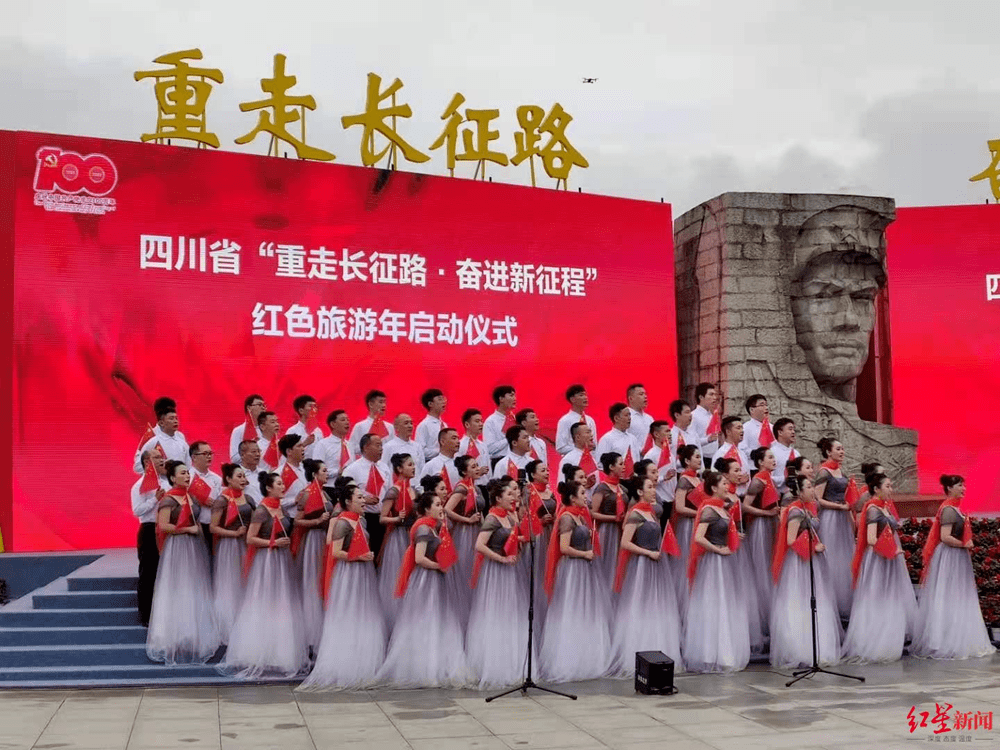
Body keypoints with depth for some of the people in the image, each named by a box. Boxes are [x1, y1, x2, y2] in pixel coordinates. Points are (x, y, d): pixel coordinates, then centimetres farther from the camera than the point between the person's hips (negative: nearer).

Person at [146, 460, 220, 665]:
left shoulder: (189, 497, 13)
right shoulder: (168, 500, -9)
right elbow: (163, 526, -19)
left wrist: (198, 529, 7)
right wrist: (188, 529, -14)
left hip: (194, 548, 8)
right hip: (177, 548, -8)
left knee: (194, 592, 8)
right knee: (177, 593, -5)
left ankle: (194, 640, 14)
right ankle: (176, 641, 0)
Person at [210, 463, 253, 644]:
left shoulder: (245, 497, 7)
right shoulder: (222, 500, -12)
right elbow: (213, 528, -14)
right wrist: (235, 533, -18)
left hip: (245, 545, 7)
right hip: (229, 546, -6)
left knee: (244, 586, 10)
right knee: (229, 588, 1)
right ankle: (228, 631, 12)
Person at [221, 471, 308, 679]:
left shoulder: (282, 510, 11)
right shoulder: (261, 511, -11)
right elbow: (250, 539, -14)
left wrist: (287, 544, 12)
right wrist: (273, 543, -16)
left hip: (283, 560, 8)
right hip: (267, 560, -8)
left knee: (283, 607, 9)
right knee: (265, 606, -4)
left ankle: (281, 656, 15)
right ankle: (262, 657, 3)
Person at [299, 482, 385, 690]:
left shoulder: (360, 521, 12)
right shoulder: (343, 523, -14)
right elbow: (336, 552, -20)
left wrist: (369, 556, 9)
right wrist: (360, 557, -17)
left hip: (363, 575, 9)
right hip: (348, 574, -9)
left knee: (365, 622, 11)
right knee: (347, 624, -3)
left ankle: (363, 668, 17)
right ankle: (345, 670, 4)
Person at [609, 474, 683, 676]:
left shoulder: (653, 512, 12)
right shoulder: (635, 514, -11)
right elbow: (625, 543, -18)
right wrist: (648, 553, -16)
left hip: (657, 565, 8)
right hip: (641, 566, -8)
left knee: (658, 612, 10)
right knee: (640, 612, -4)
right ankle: (636, 659, 2)